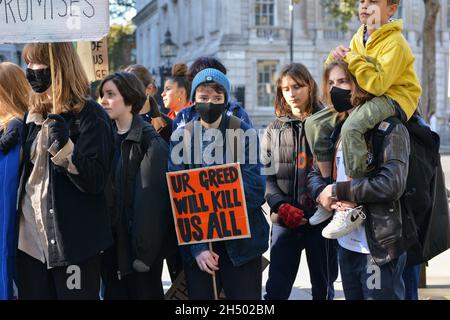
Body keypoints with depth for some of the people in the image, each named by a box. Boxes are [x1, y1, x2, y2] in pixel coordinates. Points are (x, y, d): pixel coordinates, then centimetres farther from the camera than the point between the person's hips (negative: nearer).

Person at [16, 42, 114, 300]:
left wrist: (64, 147, -26)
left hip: (74, 241, -6)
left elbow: (95, 181, -14)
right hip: (31, 240, 6)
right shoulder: (34, 116, 13)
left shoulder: (90, 115, -8)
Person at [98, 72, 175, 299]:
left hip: (140, 243, -6)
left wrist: (144, 250, -19)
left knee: (144, 293, 3)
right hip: (111, 241, 6)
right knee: (114, 293, 10)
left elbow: (151, 199, -16)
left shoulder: (150, 142, -11)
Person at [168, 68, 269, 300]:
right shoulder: (181, 138, 2)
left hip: (241, 239, -1)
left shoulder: (245, 134, -2)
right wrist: (197, 246, -14)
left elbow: (254, 189, -9)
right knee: (199, 294, 9)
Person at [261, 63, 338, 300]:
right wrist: (282, 207, -12)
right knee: (276, 289, -1)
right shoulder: (274, 130, 10)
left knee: (323, 289, 11)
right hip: (284, 220, 1)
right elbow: (265, 176, 4)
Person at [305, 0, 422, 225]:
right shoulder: (359, 38, 10)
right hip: (362, 98, 9)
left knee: (350, 127, -35)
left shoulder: (394, 42, -15)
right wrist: (336, 59, -5)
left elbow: (377, 84, -26)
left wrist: (352, 58, -20)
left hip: (394, 99, -9)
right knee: (315, 124, -5)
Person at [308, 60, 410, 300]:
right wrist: (322, 194, -9)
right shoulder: (340, 130, 13)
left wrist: (336, 191, -14)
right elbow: (315, 174, 15)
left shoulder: (389, 128, -11)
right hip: (345, 244, 8)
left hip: (380, 247, -7)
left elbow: (391, 184, -23)